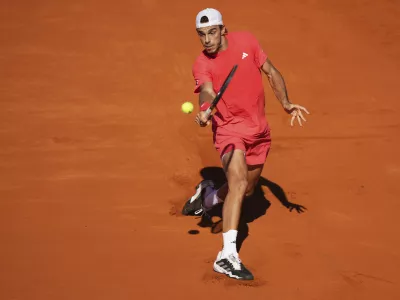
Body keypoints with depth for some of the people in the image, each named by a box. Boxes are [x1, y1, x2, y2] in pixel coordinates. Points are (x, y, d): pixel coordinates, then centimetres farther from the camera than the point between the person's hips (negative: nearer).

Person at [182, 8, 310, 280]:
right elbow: (208, 92, -31)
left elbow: (271, 72, 5)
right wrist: (204, 110, -53)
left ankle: (210, 195, 50)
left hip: (259, 131, 5)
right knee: (238, 182, -28)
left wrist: (286, 102, -7)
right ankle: (227, 256, -31)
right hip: (229, 129, -5)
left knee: (248, 188, 19)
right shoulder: (202, 65, -12)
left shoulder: (246, 41, -4)